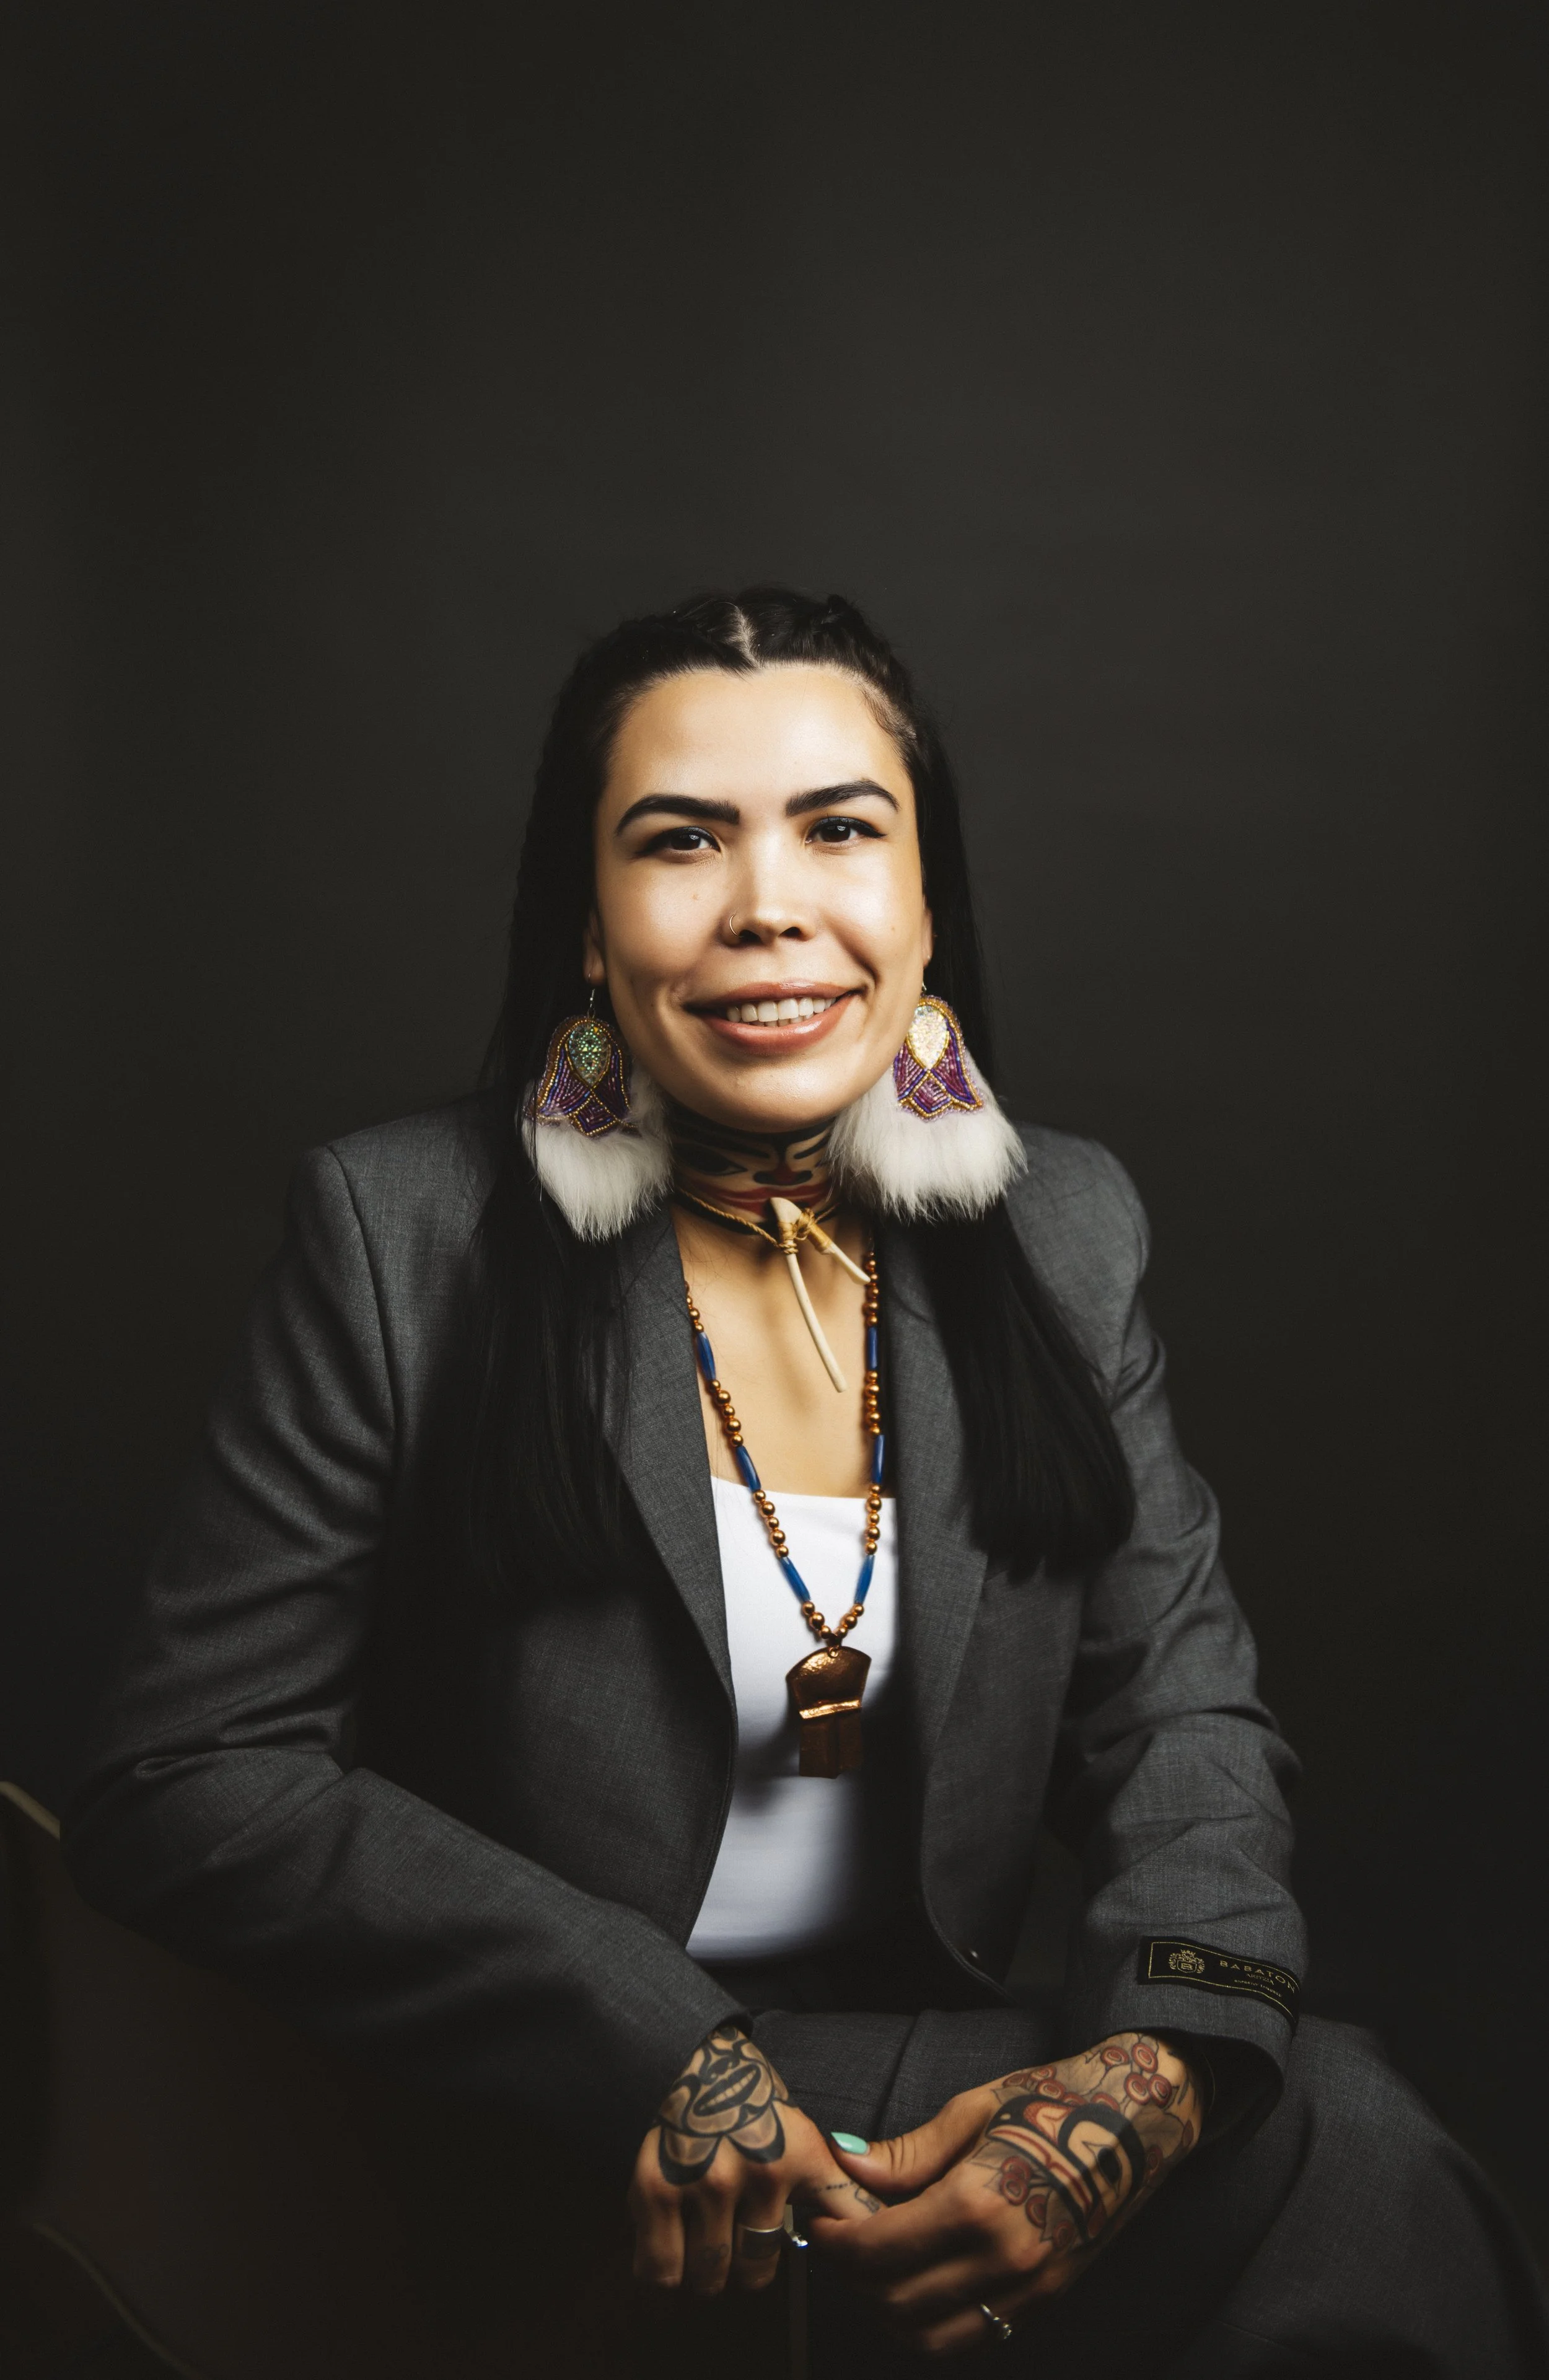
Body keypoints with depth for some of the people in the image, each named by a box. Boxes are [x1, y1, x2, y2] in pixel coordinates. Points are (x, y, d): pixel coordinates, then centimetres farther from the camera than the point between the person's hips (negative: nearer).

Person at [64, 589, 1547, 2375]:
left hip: (945, 2048, 5)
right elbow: (181, 1784, -12)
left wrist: (1169, 2053, -20)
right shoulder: (403, 1234, -11)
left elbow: (1186, 1710, 2)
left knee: (1335, 2143, -23)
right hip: (533, 2121, -5)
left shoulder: (1066, 1232, 2)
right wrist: (657, 2047, -23)